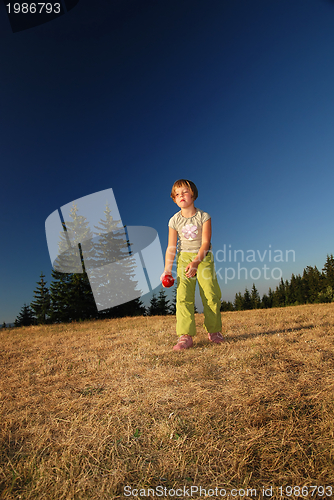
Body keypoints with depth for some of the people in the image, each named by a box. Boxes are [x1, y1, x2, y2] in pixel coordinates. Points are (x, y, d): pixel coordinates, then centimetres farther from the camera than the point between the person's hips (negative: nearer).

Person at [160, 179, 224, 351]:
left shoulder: (203, 217, -8)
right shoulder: (174, 220, -2)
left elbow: (205, 242, -14)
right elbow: (171, 247, -1)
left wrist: (196, 262, -28)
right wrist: (167, 270, -6)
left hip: (203, 257, -1)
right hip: (184, 258, 1)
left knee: (211, 294, -4)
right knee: (183, 296, -10)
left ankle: (214, 331, 16)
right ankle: (185, 336, -6)